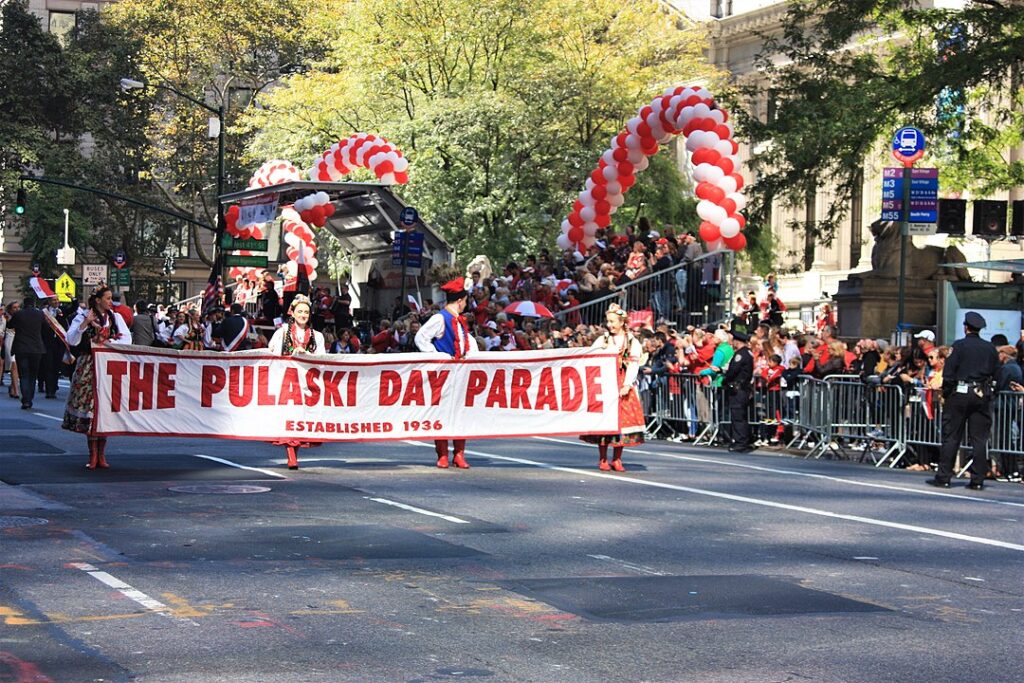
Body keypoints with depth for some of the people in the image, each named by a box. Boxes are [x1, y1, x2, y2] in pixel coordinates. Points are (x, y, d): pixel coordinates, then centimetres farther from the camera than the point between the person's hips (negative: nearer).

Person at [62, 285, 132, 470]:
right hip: (88, 368, -2)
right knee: (89, 408, -5)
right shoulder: (82, 316, 2)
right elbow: (71, 340, -7)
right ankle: (93, 455, 1)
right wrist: (85, 323, -17)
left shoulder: (116, 317, 10)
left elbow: (127, 339, 1)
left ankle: (101, 454, 6)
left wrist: (108, 343, -11)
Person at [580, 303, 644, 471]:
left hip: (622, 387, 0)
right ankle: (603, 459, 3)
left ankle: (617, 460, 5)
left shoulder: (633, 342, 6)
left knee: (622, 419, -4)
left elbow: (634, 365, -1)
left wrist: (627, 385, -13)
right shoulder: (602, 340, 11)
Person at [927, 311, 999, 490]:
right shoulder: (990, 348, 6)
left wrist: (946, 393, 1)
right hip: (982, 395, 3)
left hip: (960, 394, -3)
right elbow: (996, 373, 7)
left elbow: (948, 373, -7)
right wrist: (987, 390, 15)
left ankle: (943, 477, 3)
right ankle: (977, 480, 4)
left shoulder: (959, 346, -5)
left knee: (951, 437, 3)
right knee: (980, 439, 5)